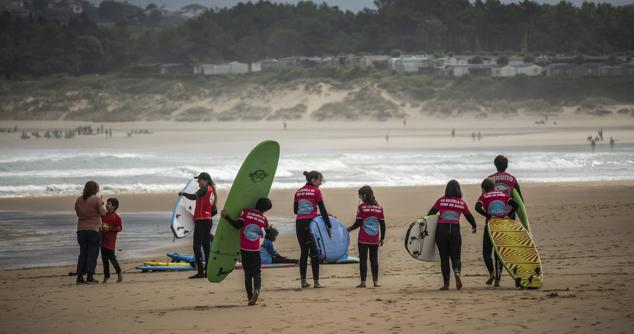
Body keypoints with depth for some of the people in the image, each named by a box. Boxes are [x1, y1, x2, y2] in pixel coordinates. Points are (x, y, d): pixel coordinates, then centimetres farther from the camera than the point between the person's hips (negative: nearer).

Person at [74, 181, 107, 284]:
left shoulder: (79, 200, 8)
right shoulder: (96, 199, -9)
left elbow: (78, 213, 13)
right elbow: (103, 213, -10)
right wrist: (101, 204, 6)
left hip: (81, 230, 5)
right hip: (93, 230, -5)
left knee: (82, 253, 10)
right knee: (92, 253, 0)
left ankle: (80, 277, 4)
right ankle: (90, 277, -5)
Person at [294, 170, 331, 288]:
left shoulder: (298, 192, 12)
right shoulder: (316, 191, -3)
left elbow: (295, 210, 14)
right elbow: (322, 210, -6)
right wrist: (329, 225, -3)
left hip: (299, 223, 5)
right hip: (311, 223, -5)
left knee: (303, 252, 11)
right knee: (314, 252, 1)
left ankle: (303, 281, 11)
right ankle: (316, 282, -1)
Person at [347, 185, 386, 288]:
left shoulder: (361, 207, -8)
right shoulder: (379, 207, 3)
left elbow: (358, 222, -9)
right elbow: (382, 224, 5)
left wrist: (349, 229, 8)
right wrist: (382, 238, 13)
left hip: (363, 239, -3)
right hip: (375, 239, 3)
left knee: (363, 260, 1)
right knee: (374, 259, 10)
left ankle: (363, 281, -1)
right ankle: (376, 281, 9)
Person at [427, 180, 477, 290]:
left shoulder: (441, 201, 2)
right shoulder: (461, 203, 7)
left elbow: (431, 213, 4)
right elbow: (469, 216, 19)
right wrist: (474, 226, 37)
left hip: (441, 230, -1)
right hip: (455, 230, 1)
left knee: (444, 257, 6)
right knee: (455, 256, 7)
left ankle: (446, 283, 4)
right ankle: (457, 272, -25)